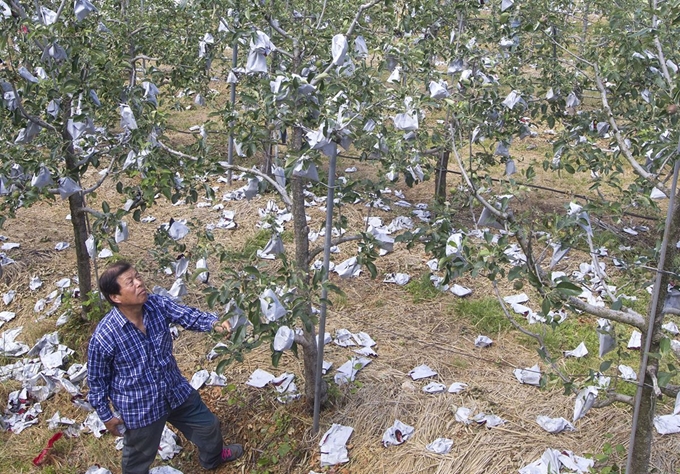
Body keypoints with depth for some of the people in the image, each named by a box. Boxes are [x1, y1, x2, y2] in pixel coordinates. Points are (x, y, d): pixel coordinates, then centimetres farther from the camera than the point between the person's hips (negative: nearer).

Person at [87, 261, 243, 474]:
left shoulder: (158, 304, -17)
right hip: (139, 408, -5)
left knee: (208, 424, 26)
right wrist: (106, 416, -5)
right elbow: (97, 380, -15)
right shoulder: (104, 337, -28)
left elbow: (187, 315, -18)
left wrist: (214, 323, -40)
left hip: (176, 390, 5)